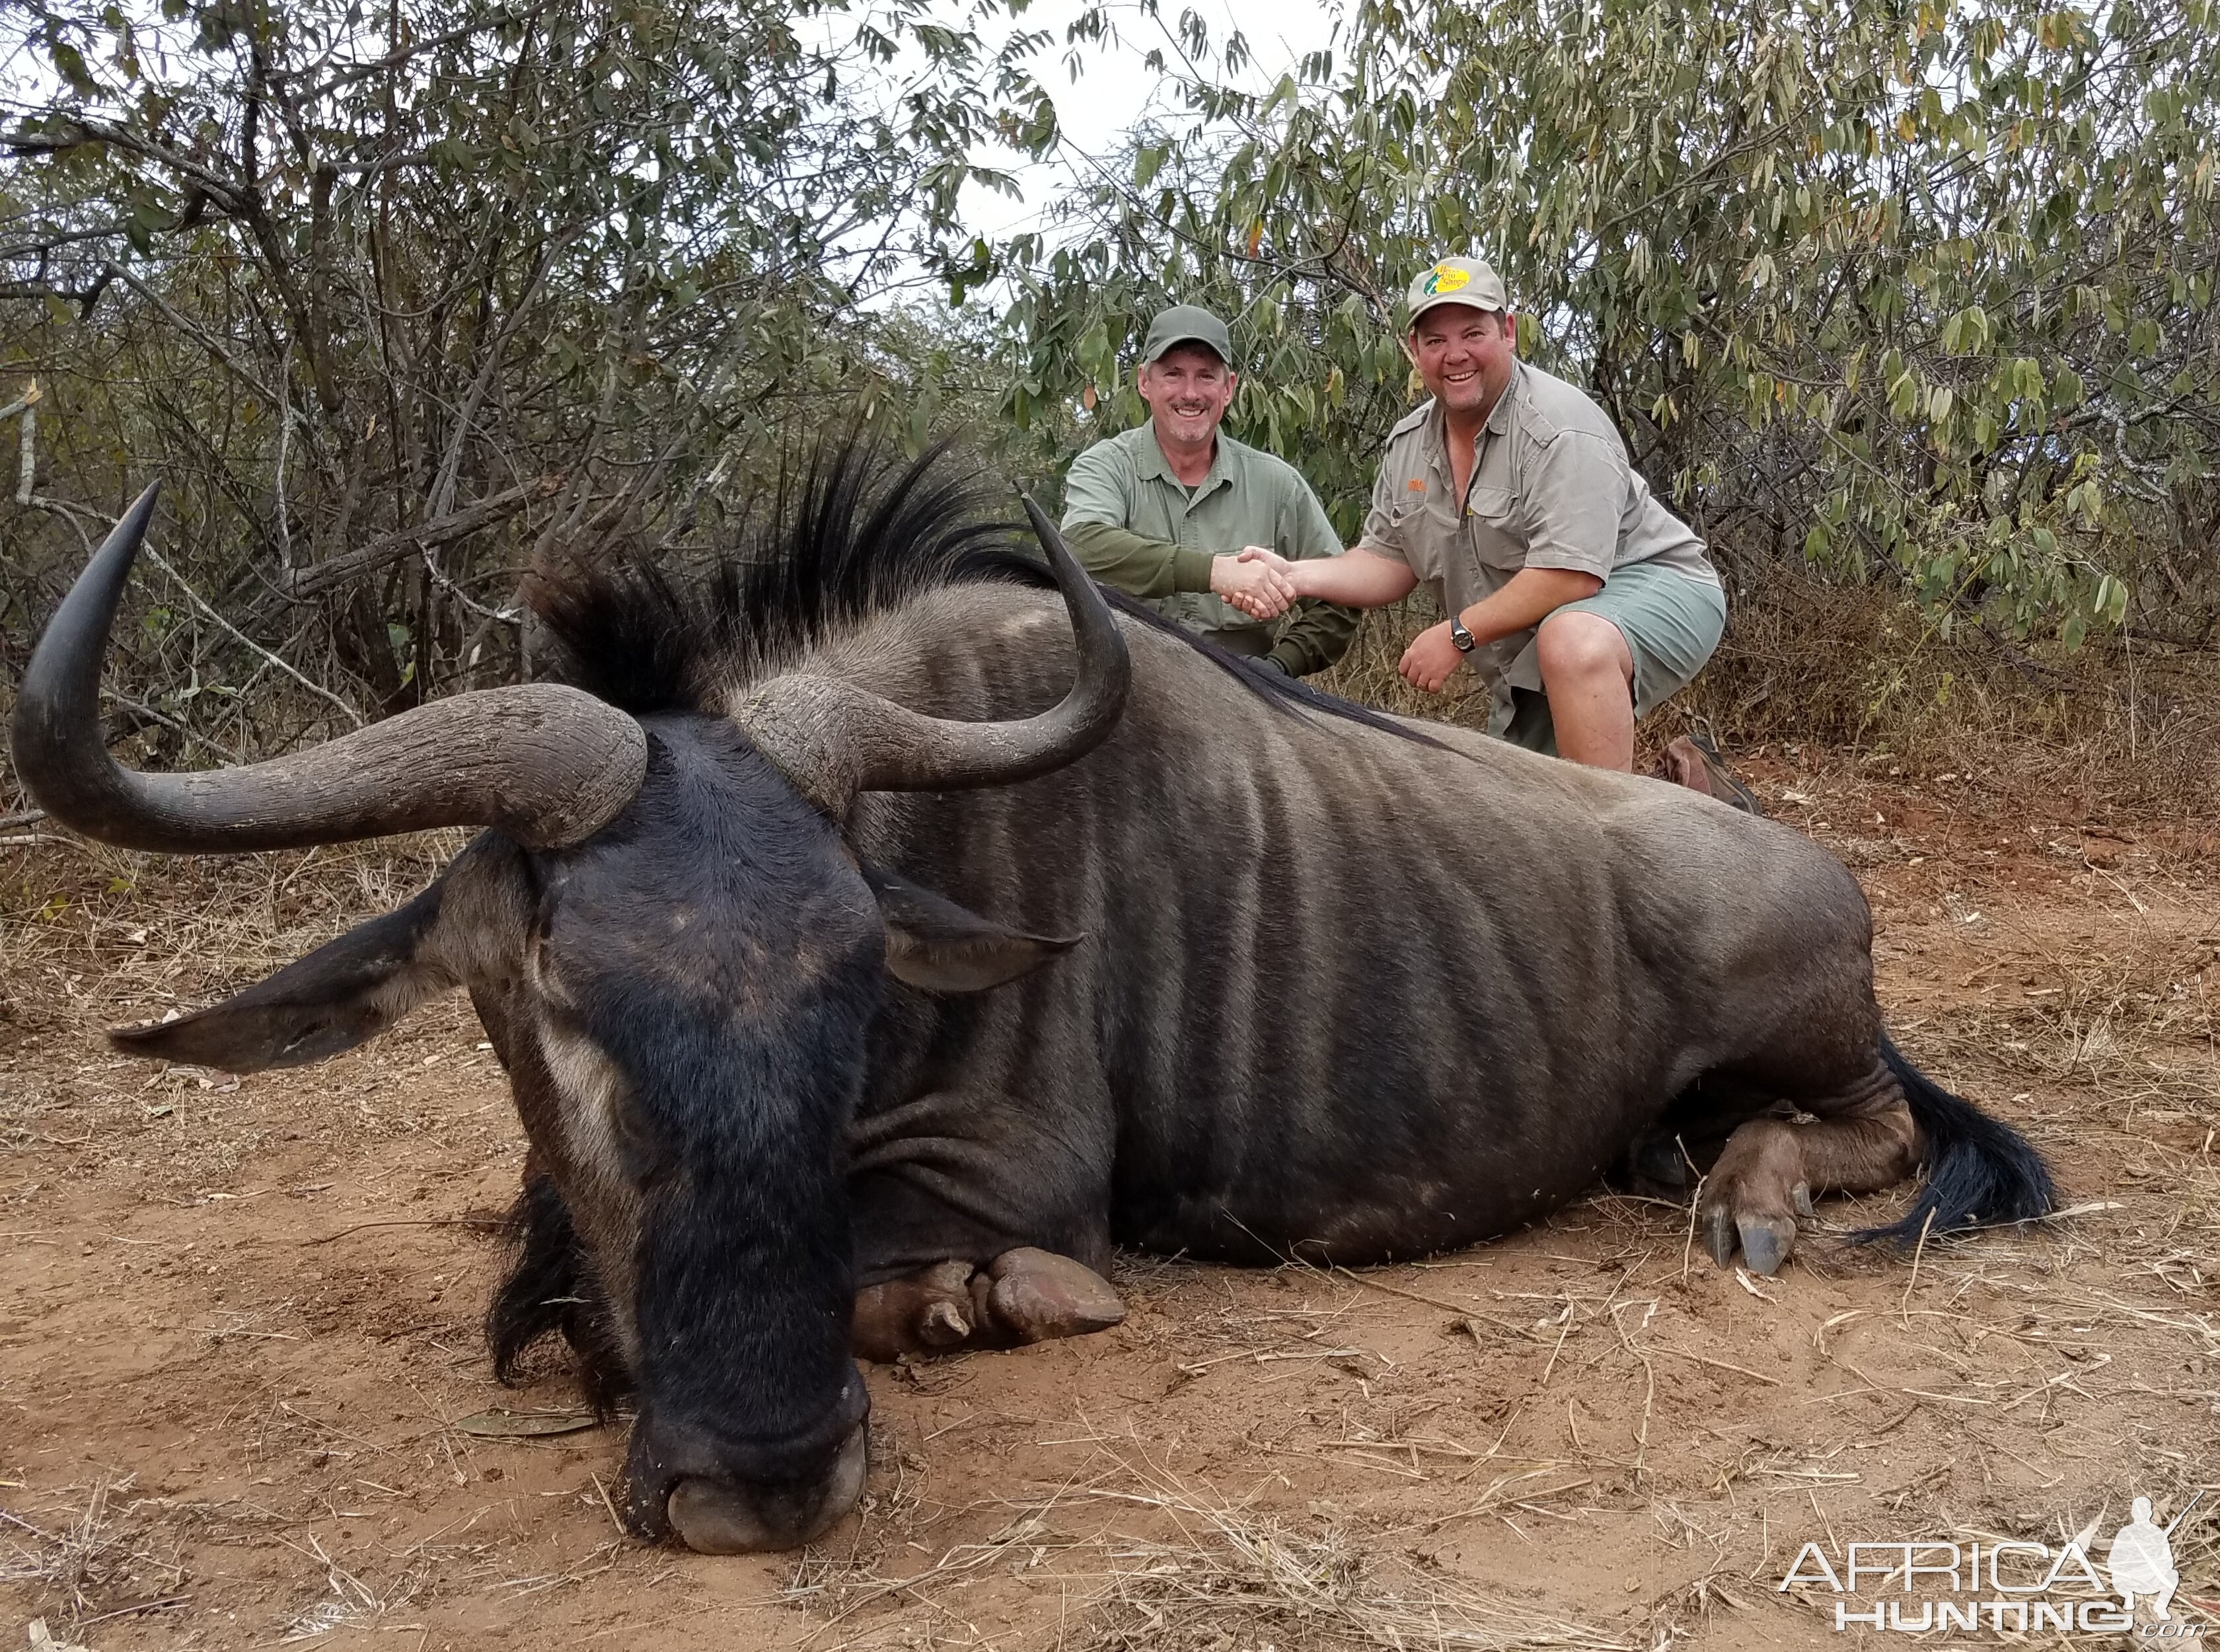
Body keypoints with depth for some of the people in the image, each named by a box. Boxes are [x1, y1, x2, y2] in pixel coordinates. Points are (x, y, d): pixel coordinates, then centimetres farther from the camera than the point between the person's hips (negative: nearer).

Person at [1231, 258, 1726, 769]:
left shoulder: (1560, 429, -22)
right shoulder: (1408, 444, 3)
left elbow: (1570, 576, -29)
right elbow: (1390, 563, 7)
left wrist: (1458, 634, -23)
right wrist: (1295, 576, -11)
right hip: (1528, 669, 8)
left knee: (1572, 643, -40)